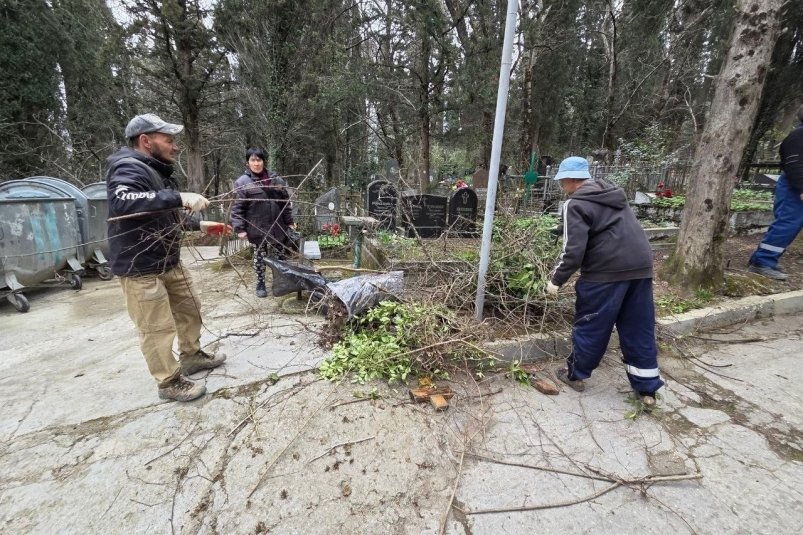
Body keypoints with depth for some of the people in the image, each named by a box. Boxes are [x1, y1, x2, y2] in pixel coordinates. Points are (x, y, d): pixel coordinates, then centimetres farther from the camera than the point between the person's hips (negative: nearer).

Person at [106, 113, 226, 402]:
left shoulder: (156, 170, 13)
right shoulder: (129, 168, -18)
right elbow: (122, 201, -40)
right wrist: (179, 198, -43)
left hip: (169, 261, 10)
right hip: (140, 266, -10)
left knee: (189, 306, 20)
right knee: (158, 328, -1)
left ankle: (191, 355, 38)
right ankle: (170, 382, 14)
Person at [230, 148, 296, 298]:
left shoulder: (276, 179, 6)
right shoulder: (242, 182, -5)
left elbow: (285, 202, 11)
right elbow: (237, 208, -6)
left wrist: (289, 221, 10)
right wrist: (240, 228, -12)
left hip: (277, 227, 3)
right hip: (257, 228, -3)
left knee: (282, 255, 10)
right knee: (260, 256, 10)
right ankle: (260, 283, 27)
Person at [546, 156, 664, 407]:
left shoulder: (576, 204, -7)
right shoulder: (614, 194, 19)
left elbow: (574, 250, -16)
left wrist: (556, 279, -4)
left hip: (606, 271, -8)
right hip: (641, 266, 8)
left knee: (590, 326, 8)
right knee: (639, 329, 15)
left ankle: (576, 375, 26)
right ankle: (648, 389, 24)